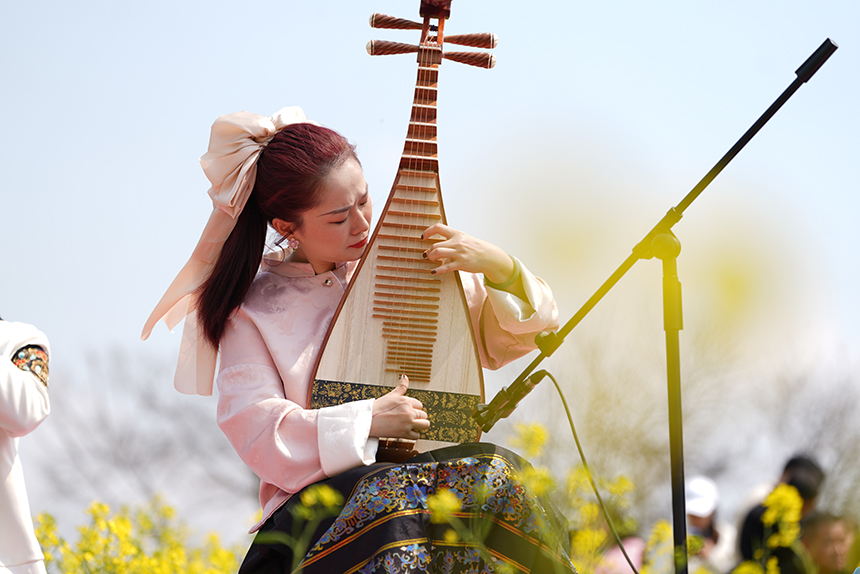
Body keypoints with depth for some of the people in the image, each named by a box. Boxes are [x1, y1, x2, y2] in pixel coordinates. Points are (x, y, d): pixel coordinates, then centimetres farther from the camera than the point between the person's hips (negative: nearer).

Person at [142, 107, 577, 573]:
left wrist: (500, 268, -4)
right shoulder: (255, 308, 6)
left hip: (431, 469, 3)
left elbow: (517, 335, 16)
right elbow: (255, 430, -5)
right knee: (392, 499, -39)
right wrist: (366, 421, -14)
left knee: (494, 471, -33)